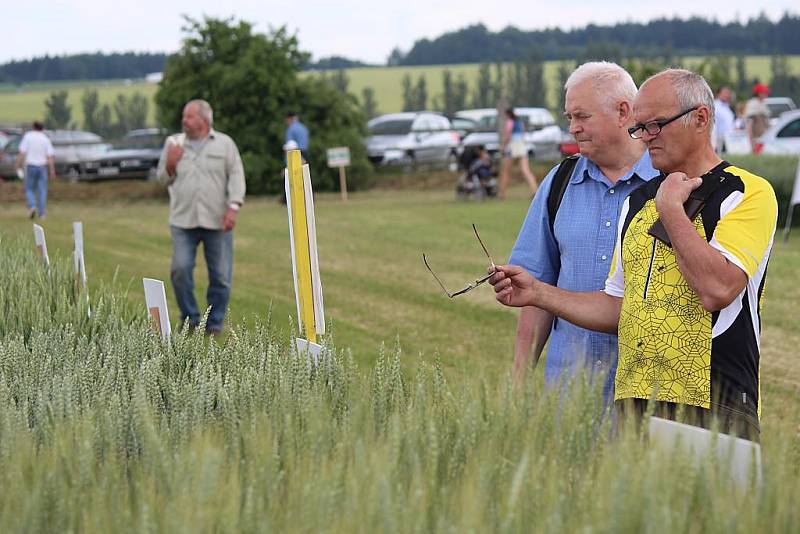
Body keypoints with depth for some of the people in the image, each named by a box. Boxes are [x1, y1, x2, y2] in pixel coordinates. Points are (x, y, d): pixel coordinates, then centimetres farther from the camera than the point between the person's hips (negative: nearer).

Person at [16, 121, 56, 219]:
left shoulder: (27, 136, -2)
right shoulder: (46, 139, 3)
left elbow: (22, 153, -7)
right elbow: (50, 156, -2)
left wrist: (19, 166, -3)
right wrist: (52, 170, 0)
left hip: (30, 166, -1)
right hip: (42, 167, 1)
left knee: (29, 189, 11)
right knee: (42, 191, 5)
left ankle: (32, 206, -13)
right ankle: (41, 214, 0)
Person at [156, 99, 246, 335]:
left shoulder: (224, 144, 6)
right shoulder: (174, 143, 11)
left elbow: (236, 176, 0)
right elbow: (162, 179, 17)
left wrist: (233, 207, -12)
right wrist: (170, 164, -4)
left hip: (217, 221, -1)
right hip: (183, 220, 1)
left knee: (220, 275, 1)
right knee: (180, 269, -10)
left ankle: (215, 322, 13)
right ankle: (190, 317, 7)